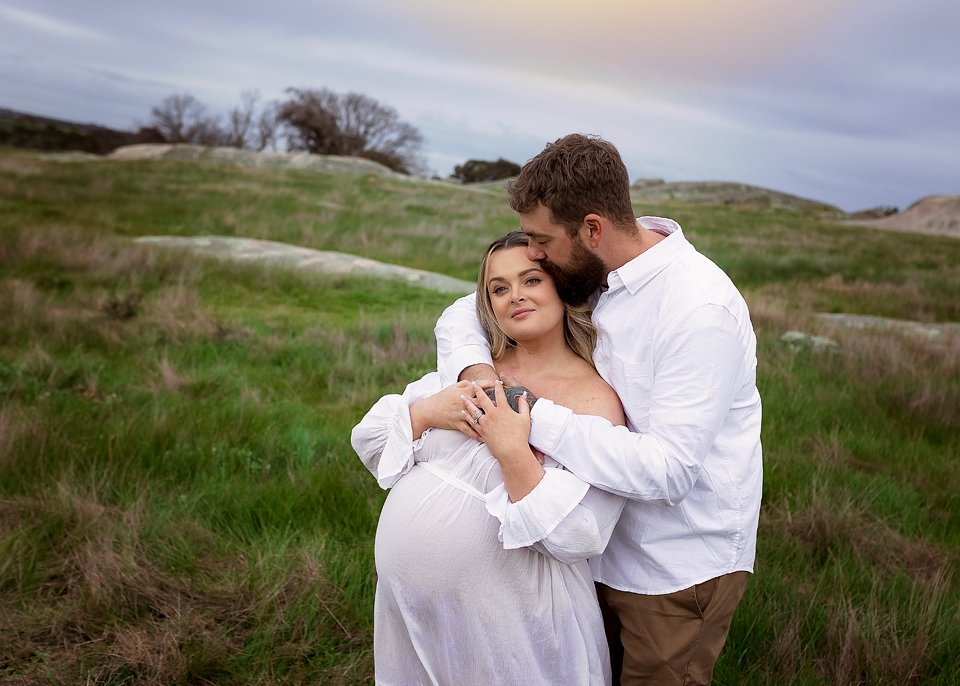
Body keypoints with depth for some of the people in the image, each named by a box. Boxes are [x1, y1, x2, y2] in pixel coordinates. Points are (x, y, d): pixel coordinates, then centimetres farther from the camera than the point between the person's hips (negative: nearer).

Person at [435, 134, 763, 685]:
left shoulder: (700, 310, -26)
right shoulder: (586, 273, -3)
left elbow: (667, 468, -31)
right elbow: (464, 313, 4)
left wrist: (534, 418, -32)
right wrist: (473, 368, -19)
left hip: (678, 570, -7)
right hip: (603, 545, 7)